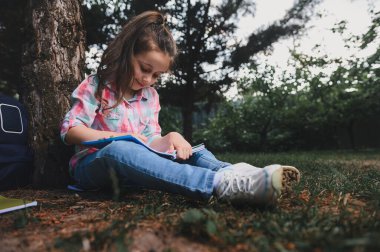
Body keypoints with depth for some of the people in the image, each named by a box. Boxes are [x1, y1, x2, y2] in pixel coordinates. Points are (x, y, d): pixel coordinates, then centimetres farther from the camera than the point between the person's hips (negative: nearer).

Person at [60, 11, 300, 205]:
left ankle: (233, 172, -45)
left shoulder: (150, 96, 9)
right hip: (93, 164, -5)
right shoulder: (96, 86, -4)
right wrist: (119, 138, -21)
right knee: (119, 150, -40)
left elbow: (151, 141, 4)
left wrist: (169, 138, -20)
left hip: (133, 163, 5)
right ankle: (221, 184, -58)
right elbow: (70, 131, -10)